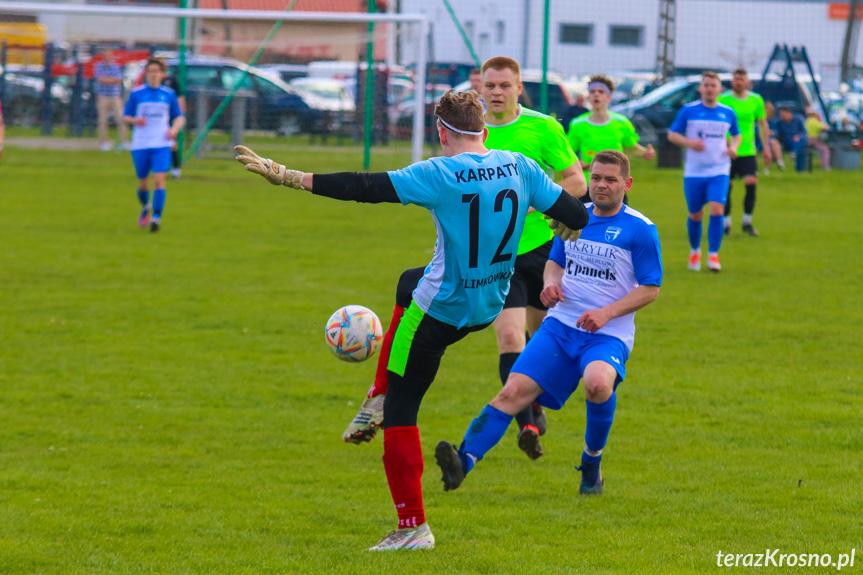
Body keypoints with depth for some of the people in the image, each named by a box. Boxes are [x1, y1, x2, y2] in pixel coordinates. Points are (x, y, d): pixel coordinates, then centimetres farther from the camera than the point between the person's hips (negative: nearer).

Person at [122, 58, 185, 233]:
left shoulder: (169, 94, 5)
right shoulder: (136, 93, 3)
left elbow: (179, 117, 14)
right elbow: (125, 116, 7)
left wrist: (175, 128, -7)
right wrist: (135, 120, -15)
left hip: (161, 145, -1)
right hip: (140, 144, 1)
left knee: (159, 179, -16)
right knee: (142, 182, 9)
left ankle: (156, 218, -15)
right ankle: (145, 208, 39)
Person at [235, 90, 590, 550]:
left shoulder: (438, 175, -18)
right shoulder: (520, 169, -3)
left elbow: (365, 188, -23)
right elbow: (575, 215, 2)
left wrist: (289, 178, -20)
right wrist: (566, 226, 27)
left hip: (441, 311, -7)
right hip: (490, 307, 7)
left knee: (401, 410, 4)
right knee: (409, 284, 36)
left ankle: (414, 526, 2)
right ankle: (377, 401, 35)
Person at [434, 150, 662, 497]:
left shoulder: (640, 230, -4)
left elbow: (651, 289, -4)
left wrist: (607, 312, -16)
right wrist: (551, 284, 2)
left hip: (609, 335, -4)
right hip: (560, 325, 4)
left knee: (598, 384, -35)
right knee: (514, 390, -15)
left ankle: (592, 463, -8)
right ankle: (463, 462, -27)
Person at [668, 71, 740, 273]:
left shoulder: (728, 113, 6)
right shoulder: (688, 111, -2)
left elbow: (736, 134, 21)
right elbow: (672, 134, 2)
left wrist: (734, 146, -1)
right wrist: (689, 142, -16)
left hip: (719, 172, 0)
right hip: (694, 171, 0)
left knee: (717, 210, -17)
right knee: (695, 215, 7)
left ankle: (713, 255, -10)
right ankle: (695, 251, 32)